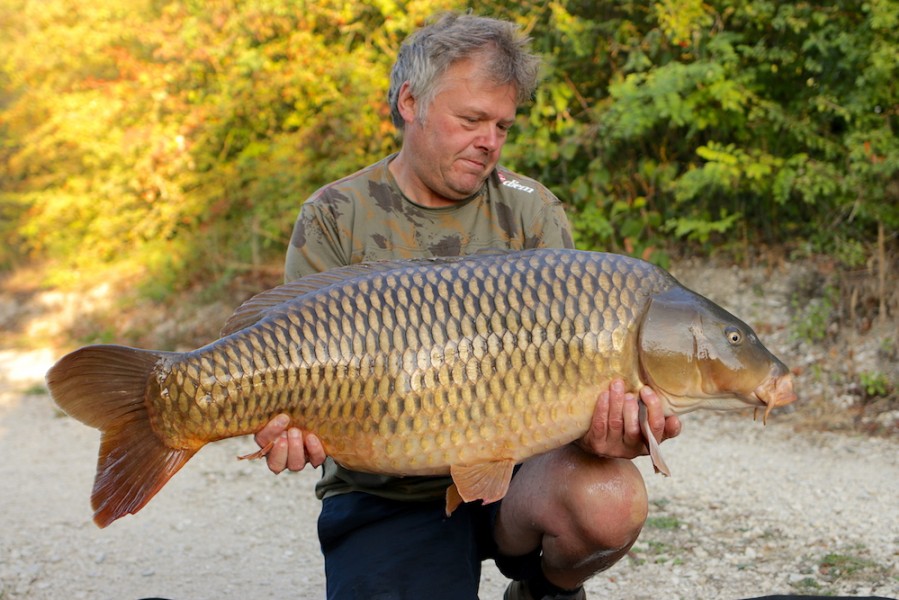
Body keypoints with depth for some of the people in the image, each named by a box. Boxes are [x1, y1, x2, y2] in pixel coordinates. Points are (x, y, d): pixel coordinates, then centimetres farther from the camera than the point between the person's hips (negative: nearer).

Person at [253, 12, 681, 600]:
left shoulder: (530, 212, 3)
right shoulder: (334, 220, 0)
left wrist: (601, 421, -27)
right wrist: (293, 425, -28)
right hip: (386, 500, -1)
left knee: (609, 498, -30)